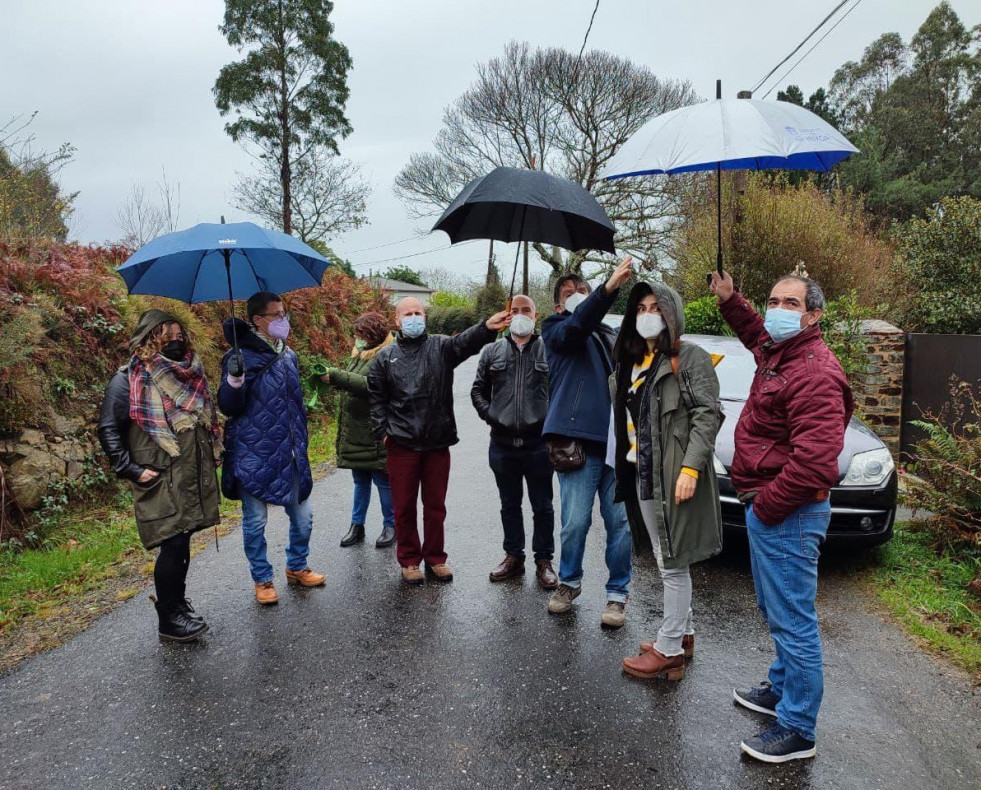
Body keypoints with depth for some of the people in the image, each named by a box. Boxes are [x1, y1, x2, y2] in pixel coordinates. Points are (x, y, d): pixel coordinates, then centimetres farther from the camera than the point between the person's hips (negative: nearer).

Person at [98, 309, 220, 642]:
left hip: (194, 480, 7)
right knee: (174, 546, -4)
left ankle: (176, 604, 30)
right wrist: (132, 470, -14)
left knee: (181, 544, 15)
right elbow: (108, 429, -9)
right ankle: (169, 620, 11)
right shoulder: (129, 379, -8)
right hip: (161, 483, -6)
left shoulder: (190, 374, 13)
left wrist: (211, 454, 14)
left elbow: (205, 418, 24)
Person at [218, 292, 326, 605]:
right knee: (255, 522, 6)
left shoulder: (288, 355, 11)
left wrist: (301, 443, 22)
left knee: (303, 516, 11)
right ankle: (262, 580, 24)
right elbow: (229, 407, -12)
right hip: (254, 457, -6)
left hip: (290, 455, 6)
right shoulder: (241, 356, -10)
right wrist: (233, 379, -31)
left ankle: (297, 567, 33)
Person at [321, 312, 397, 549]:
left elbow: (370, 385, -27)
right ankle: (357, 525, 26)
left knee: (383, 480, 4)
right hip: (355, 431, 8)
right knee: (360, 481, 17)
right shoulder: (360, 354, 14)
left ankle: (391, 525, 19)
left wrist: (336, 375, -28)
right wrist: (333, 378, 3)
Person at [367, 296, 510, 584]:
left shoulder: (440, 347, 3)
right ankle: (408, 559, 24)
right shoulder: (386, 357, 7)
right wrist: (383, 431, -1)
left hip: (438, 442, 0)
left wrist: (487, 327, -39)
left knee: (435, 505, 11)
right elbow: (376, 398, 10)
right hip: (401, 443, 0)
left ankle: (435, 558, 26)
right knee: (404, 506, 8)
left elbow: (465, 342, -19)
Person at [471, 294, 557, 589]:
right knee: (510, 505, 15)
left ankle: (543, 561, 22)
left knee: (542, 506, 8)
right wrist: (488, 414, 1)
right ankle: (513, 557, 29)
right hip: (502, 443, 3)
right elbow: (478, 389, 14)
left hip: (539, 443, -3)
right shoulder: (492, 351, 7)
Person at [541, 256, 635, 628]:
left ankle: (617, 593, 18)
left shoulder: (610, 337, 23)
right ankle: (569, 582, 24)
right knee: (575, 524, 0)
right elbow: (576, 326, -17)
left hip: (617, 442, 4)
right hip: (578, 444, -4)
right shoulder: (556, 330, 7)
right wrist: (609, 287, -33)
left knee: (620, 522, 3)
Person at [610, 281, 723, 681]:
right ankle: (682, 633, 33)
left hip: (675, 477, -8)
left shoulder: (691, 358, -7)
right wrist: (623, 470, 15)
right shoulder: (631, 363, 16)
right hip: (642, 477, 8)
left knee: (673, 565, 1)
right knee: (667, 562, 18)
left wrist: (691, 468, -22)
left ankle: (669, 650, 12)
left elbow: (707, 415, -14)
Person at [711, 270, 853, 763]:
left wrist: (766, 504, -19)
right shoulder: (777, 352, 9)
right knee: (776, 612, 24)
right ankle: (782, 689, 42)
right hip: (765, 506, 11)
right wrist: (729, 300, 22)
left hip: (785, 515, -10)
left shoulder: (815, 372, -22)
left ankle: (797, 731, 14)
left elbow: (815, 462, -28)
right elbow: (757, 335, 37)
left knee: (793, 621, 1)